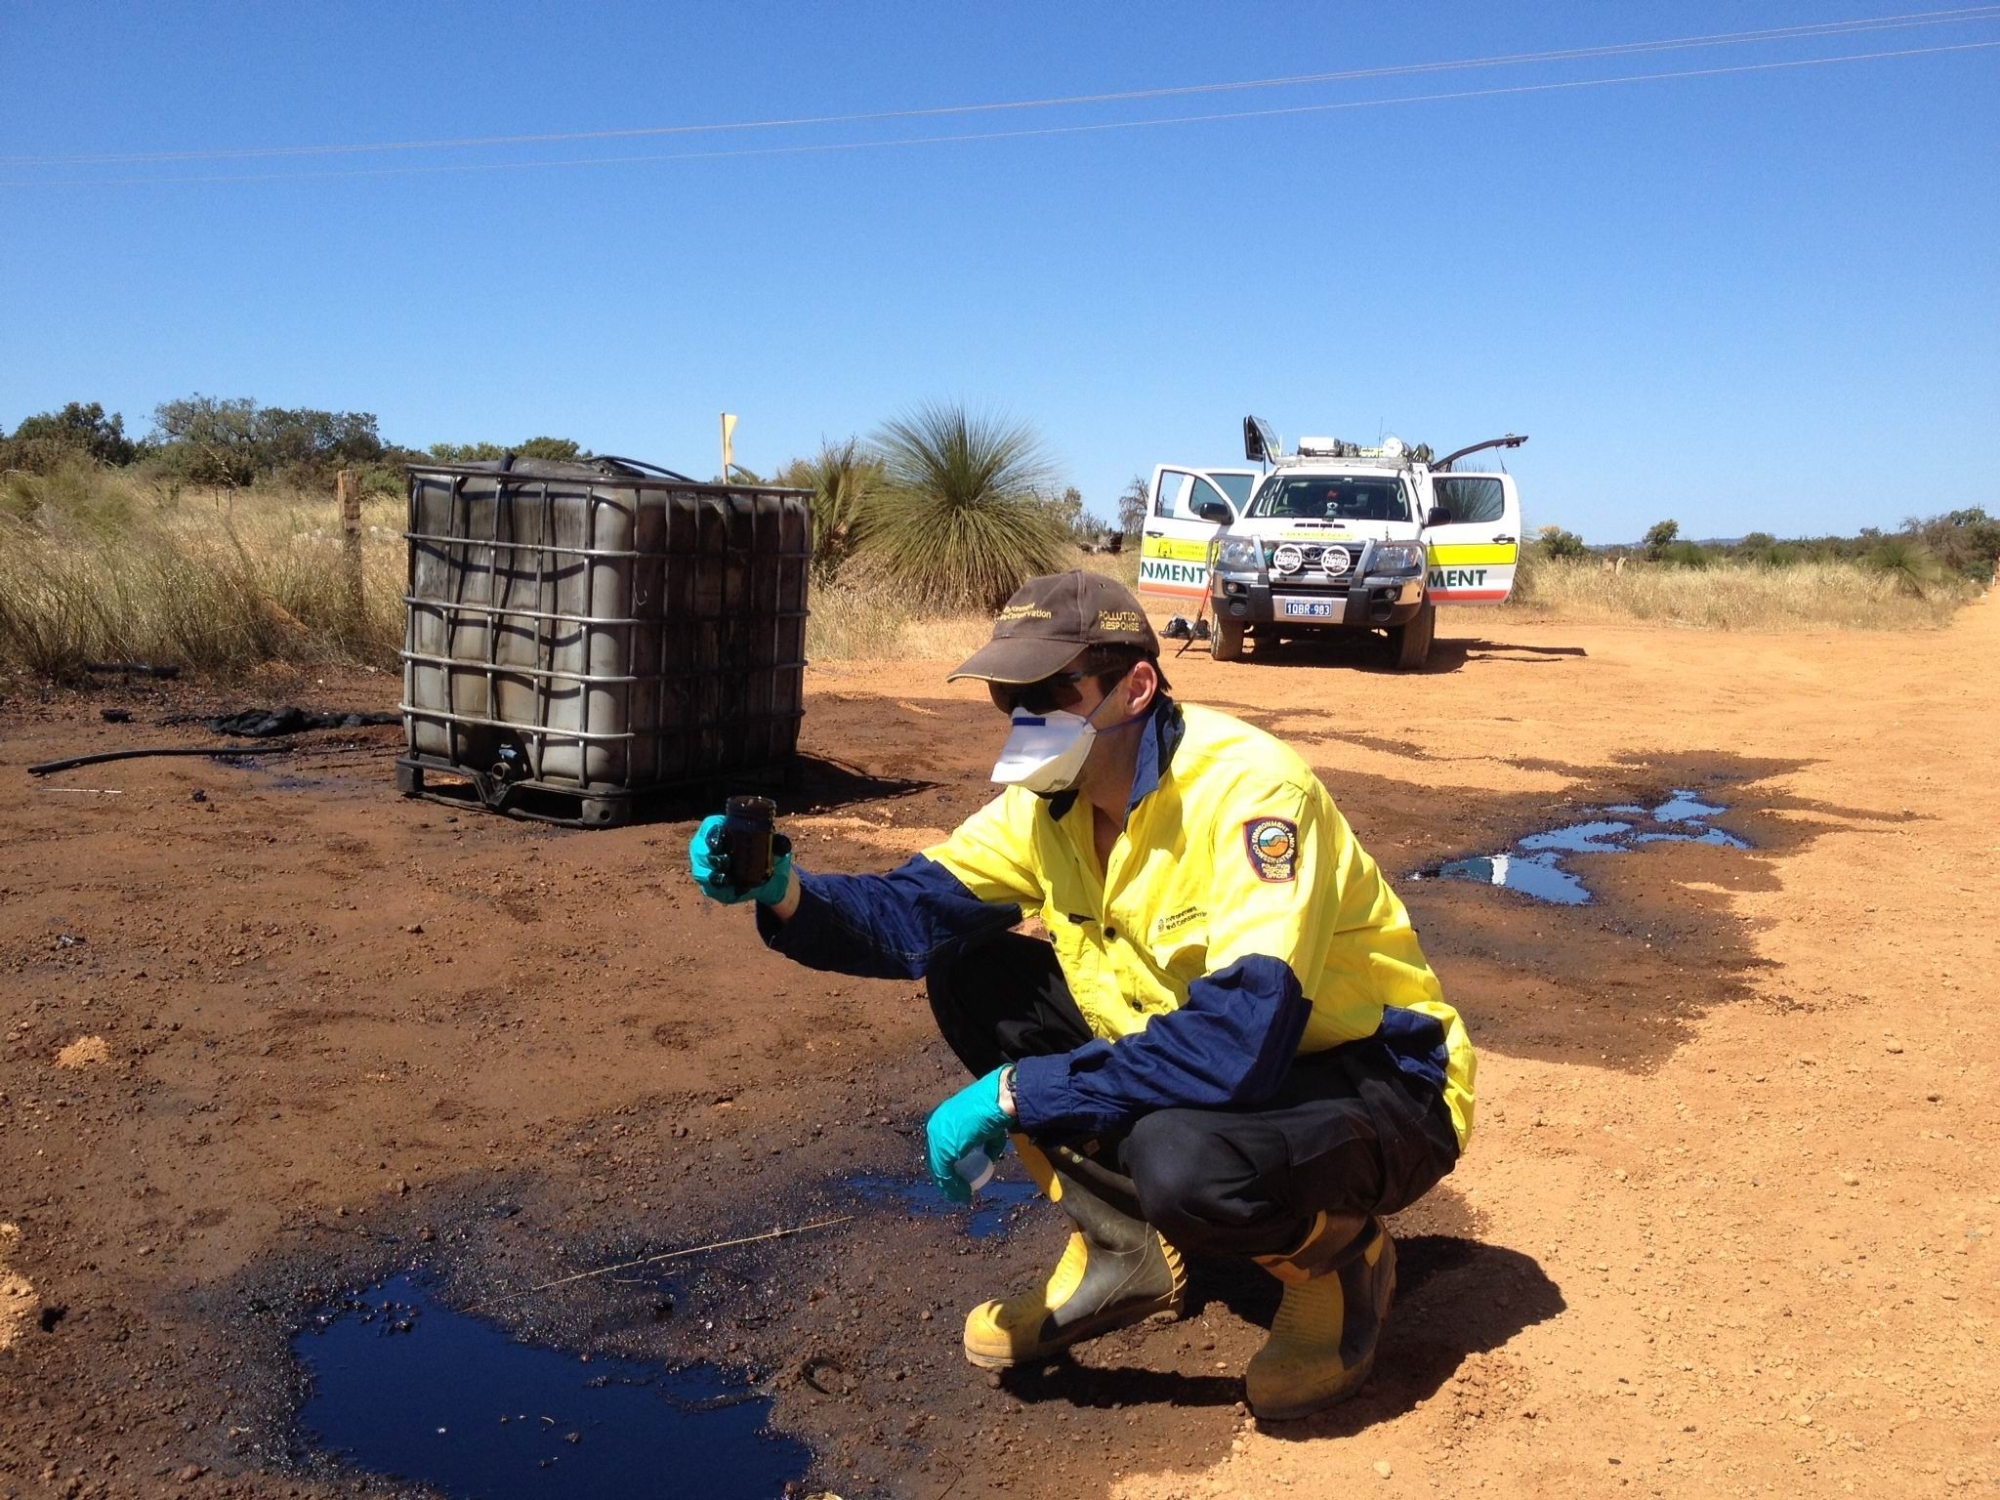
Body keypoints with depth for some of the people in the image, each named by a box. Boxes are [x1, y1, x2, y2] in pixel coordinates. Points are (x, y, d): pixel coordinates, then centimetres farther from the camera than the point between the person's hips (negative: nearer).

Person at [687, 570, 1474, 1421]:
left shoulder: (1247, 790, -29)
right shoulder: (1050, 801, -5)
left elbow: (1239, 1041, -39)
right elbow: (916, 911, -8)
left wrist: (1014, 1092, -32)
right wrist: (788, 896, -28)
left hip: (1380, 1081, -7)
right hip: (1205, 1058, 7)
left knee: (1184, 1157, -39)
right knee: (968, 974, -5)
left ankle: (1338, 1259, -2)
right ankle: (1124, 1250, 7)